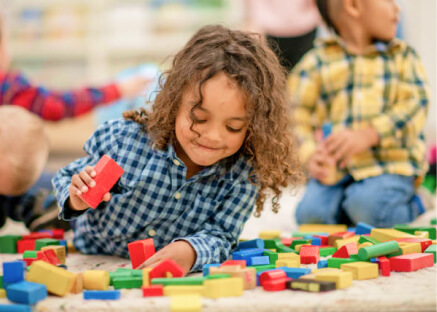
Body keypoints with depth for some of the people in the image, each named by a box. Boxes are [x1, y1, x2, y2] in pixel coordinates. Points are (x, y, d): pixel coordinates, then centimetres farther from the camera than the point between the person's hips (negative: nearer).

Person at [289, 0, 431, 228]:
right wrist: (309, 155, -14)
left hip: (390, 165, -1)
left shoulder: (403, 55, 13)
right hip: (335, 167, 1)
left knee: (366, 208, -28)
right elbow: (297, 115, 5)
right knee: (311, 213, -23)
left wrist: (367, 135, -17)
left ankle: (411, 206, 2)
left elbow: (415, 104, -2)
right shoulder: (317, 61, 10)